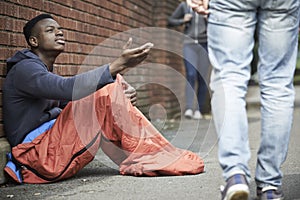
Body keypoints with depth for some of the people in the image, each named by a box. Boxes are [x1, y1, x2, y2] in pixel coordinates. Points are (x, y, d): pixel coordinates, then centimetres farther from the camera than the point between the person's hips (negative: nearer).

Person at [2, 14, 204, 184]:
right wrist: (118, 65, -33)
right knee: (108, 92, -21)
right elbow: (69, 88, -28)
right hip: (37, 155, -10)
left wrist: (122, 97, -10)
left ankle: (139, 161, -9)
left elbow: (84, 100, 10)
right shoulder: (25, 69, -8)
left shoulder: (49, 74, 23)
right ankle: (158, 160, -17)